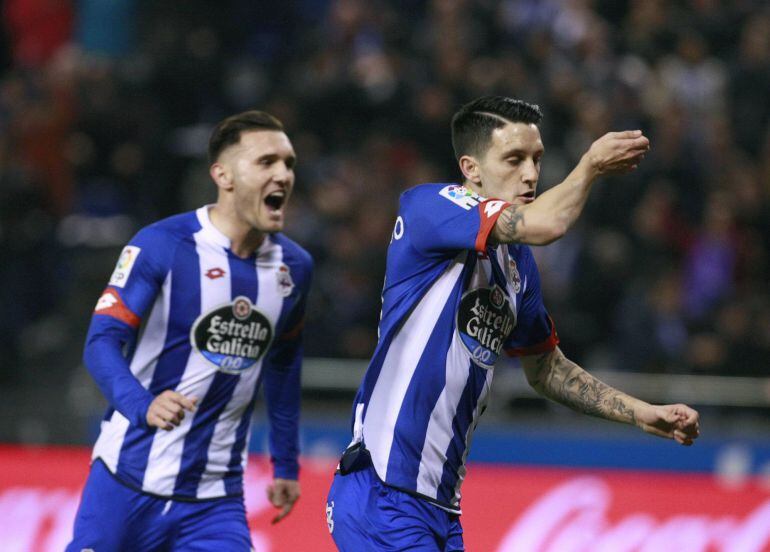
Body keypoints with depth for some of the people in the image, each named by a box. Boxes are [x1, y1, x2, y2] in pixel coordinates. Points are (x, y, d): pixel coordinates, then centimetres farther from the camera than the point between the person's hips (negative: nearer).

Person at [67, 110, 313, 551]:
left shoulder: (293, 266, 6)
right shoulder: (161, 246, -11)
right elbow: (102, 342, -17)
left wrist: (286, 464, 22)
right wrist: (143, 406, -35)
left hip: (216, 496, 4)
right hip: (129, 483, -4)